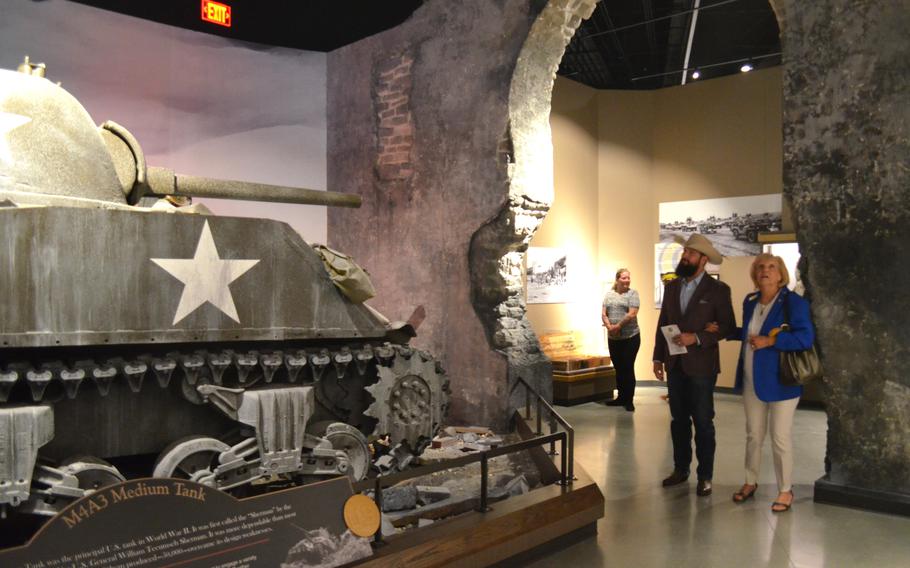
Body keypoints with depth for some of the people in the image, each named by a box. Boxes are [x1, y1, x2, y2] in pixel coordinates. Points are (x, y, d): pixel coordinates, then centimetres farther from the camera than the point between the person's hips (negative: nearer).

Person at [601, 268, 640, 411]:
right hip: (613, 338, 4)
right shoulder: (609, 294, 9)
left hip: (630, 337, -4)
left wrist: (617, 326, -15)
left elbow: (632, 314, -14)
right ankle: (621, 397, 22)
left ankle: (629, 400, 6)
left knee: (628, 368, -1)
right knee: (618, 369, 12)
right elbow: (603, 314, 4)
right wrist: (609, 326, -13)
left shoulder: (632, 294, -3)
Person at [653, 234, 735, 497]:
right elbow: (662, 324, 11)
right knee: (678, 420, 13)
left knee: (703, 423, 4)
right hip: (675, 365, 5)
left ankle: (705, 476, 16)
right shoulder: (671, 286, 9)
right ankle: (680, 469, 25)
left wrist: (696, 338, -19)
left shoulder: (718, 290, -6)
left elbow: (728, 326, -7)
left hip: (701, 365, -5)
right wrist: (658, 357, 6)